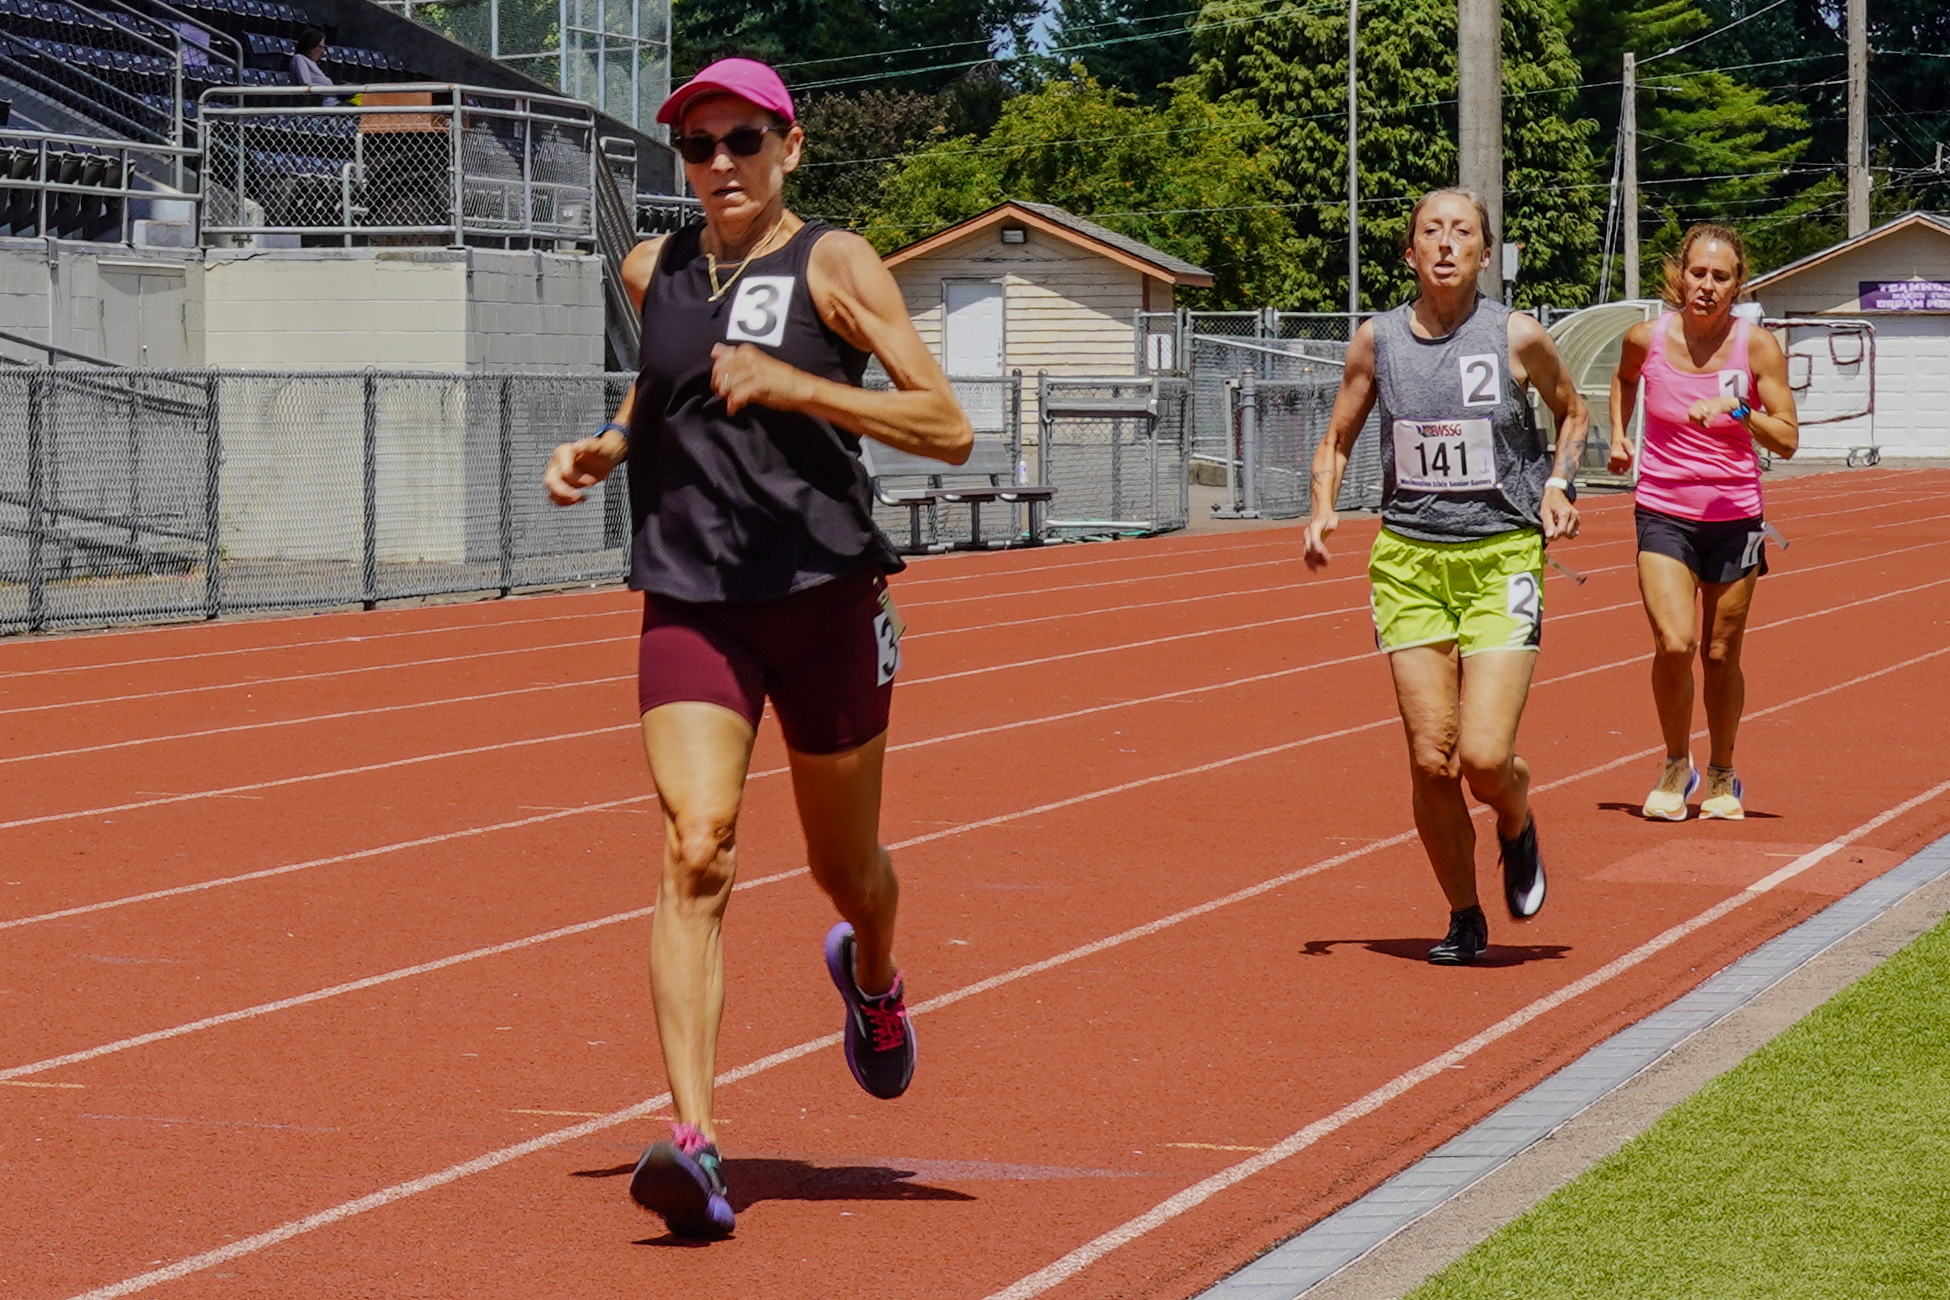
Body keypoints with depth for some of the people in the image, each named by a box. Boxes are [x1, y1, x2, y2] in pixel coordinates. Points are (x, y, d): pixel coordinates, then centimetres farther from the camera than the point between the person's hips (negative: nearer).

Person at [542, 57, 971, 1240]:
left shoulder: (833, 266, -5)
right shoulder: (654, 273, 9)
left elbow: (950, 430, -12)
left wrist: (793, 386, -21)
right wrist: (602, 452, 11)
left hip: (825, 596, -2)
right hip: (691, 600, 2)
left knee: (845, 865, 14)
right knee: (696, 851, -18)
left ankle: (874, 982, 52)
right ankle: (695, 1143, -26)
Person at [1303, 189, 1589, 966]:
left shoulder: (1518, 339, -3)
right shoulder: (1377, 341, 2)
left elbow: (1572, 414, 15)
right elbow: (1337, 442, 14)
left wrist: (1558, 482, -3)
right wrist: (1323, 509, -4)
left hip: (1503, 558, -2)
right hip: (1408, 559, 2)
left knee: (1485, 757, -13)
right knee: (1431, 758, -3)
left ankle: (1518, 829, 23)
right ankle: (1463, 918, 16)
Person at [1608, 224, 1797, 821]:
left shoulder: (1757, 347, -10)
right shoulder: (1647, 339, -6)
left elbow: (1788, 439, -10)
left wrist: (1736, 410, -24)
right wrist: (1618, 435, 9)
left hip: (1733, 516, 0)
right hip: (1663, 512, 0)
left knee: (1720, 654, 9)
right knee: (1674, 644, -17)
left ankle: (1721, 777, 30)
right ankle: (1676, 766, 6)